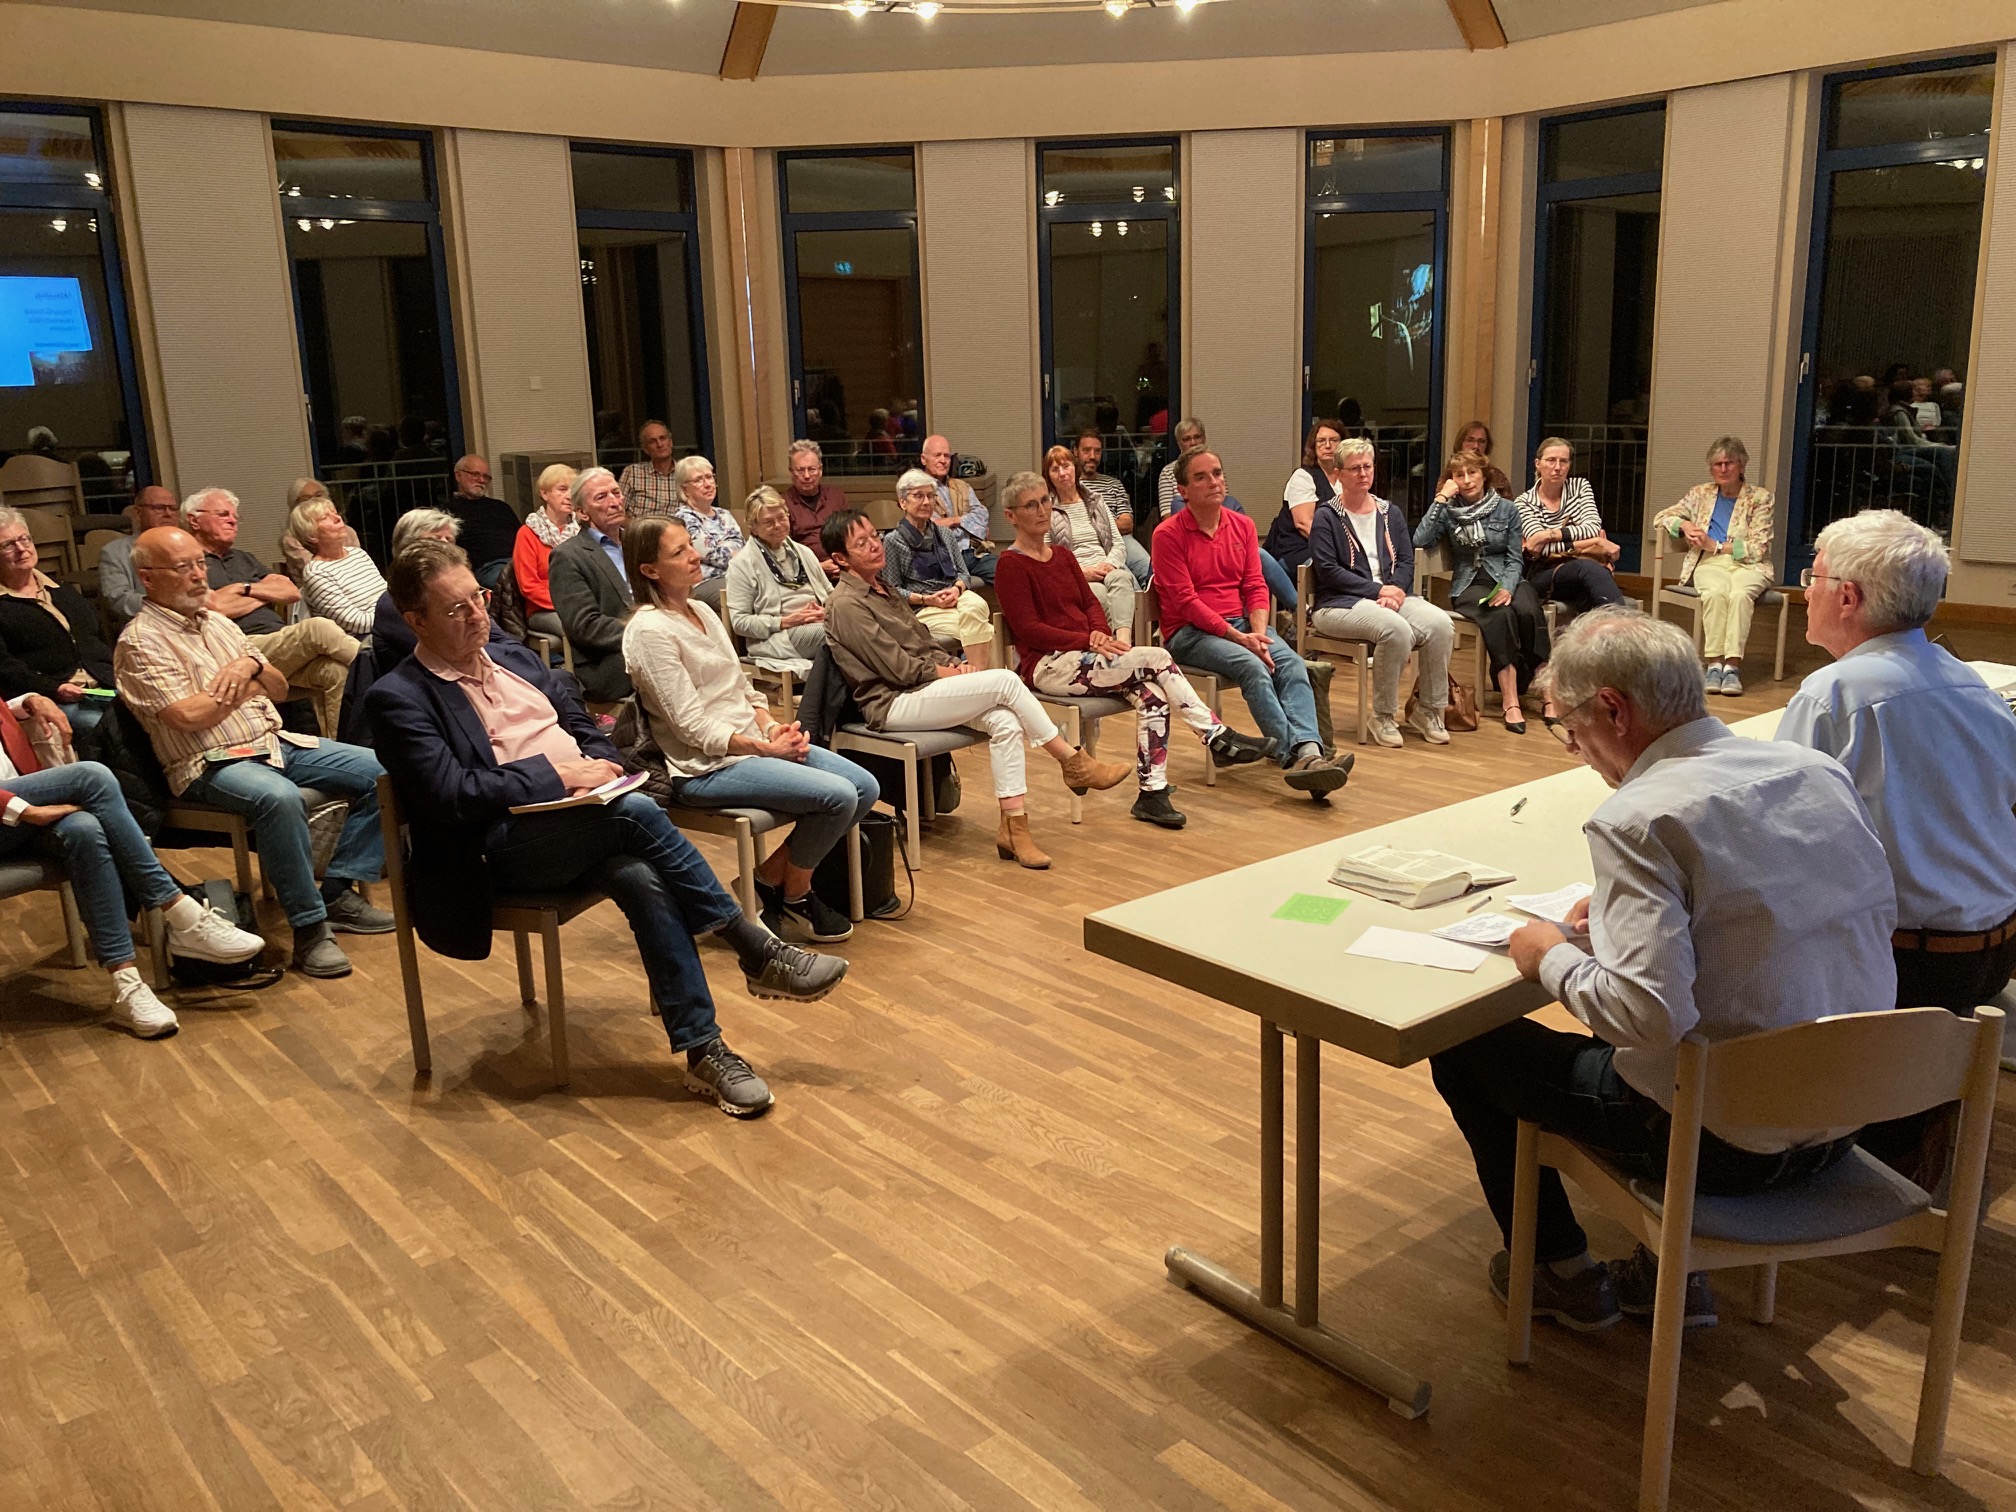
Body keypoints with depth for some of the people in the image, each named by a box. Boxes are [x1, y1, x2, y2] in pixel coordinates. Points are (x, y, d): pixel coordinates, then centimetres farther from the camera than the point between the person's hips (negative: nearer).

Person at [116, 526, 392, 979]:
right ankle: (309, 926, -27)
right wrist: (246, 688, -3)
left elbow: (279, 689, 17)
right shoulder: (140, 641, -6)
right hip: (209, 764, -8)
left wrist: (251, 664, -5)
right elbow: (188, 715, -18)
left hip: (275, 742, 8)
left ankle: (338, 891, -1)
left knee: (379, 772, -5)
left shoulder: (219, 623, 17)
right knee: (279, 797, -39)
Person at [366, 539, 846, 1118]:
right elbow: (451, 794, -14)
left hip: (586, 822, 6)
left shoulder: (513, 657, 19)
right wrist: (557, 774, -15)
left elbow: (587, 727, 22)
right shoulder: (397, 697, -3)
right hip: (499, 848, -6)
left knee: (645, 880, -27)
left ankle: (704, 1052, -24)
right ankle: (758, 954, -21)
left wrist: (599, 766, -1)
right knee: (634, 809, -30)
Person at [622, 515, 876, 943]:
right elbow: (692, 725, -17)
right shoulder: (650, 631, -14)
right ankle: (794, 895, 3)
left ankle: (772, 875, 9)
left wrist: (773, 727, -4)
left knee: (865, 788, -2)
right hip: (707, 767, -9)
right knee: (838, 797, -22)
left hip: (755, 744, 9)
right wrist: (763, 747, -21)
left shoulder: (702, 611, 13)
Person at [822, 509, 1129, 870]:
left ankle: (1013, 828, -15)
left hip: (921, 689, 9)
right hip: (893, 704, -9)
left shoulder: (883, 588, 18)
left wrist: (956, 665, -1)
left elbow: (924, 641, 19)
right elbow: (898, 668, -16)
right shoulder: (846, 605, -12)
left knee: (1005, 722, -17)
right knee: (1005, 681, -20)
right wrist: (952, 674, -7)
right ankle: (1073, 763, -7)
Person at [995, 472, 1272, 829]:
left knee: (1151, 693, -22)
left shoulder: (1062, 555, 18)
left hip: (1083, 655, 7)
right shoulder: (1011, 565, -5)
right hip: (1047, 665, -7)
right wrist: (1088, 640, -18)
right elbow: (1028, 629, -12)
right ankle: (1220, 738, -15)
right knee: (1157, 659, -23)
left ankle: (1152, 794, -19)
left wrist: (1101, 633, -7)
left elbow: (1090, 602, 16)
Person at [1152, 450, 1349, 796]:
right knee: (1253, 667, -32)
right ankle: (1294, 755, -40)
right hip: (1190, 632, -5)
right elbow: (1185, 601, -11)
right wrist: (1238, 637, -19)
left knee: (1292, 663, -24)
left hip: (1243, 624, 5)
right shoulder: (1168, 534, -5)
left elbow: (1255, 586, 7)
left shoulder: (1243, 526, 12)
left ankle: (1309, 751, -43)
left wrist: (1258, 632, -13)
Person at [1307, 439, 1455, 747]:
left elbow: (1406, 560, 11)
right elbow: (1328, 570, -8)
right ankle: (1383, 717, -18)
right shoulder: (1325, 516, 3)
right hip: (1341, 603, -5)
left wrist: (1395, 589, -11)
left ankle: (1427, 711, -8)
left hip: (1393, 596, 5)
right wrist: (1378, 590, -14)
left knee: (1440, 624, -23)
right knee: (1396, 629, -35)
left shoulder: (1390, 513, 20)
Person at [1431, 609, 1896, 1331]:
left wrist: (1553, 957, -10)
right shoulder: (1820, 771, 0)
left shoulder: (1637, 820, -23)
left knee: (1462, 1045, 10)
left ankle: (1563, 1274, 27)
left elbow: (1651, 1016, -31)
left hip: (1722, 1143, -7)